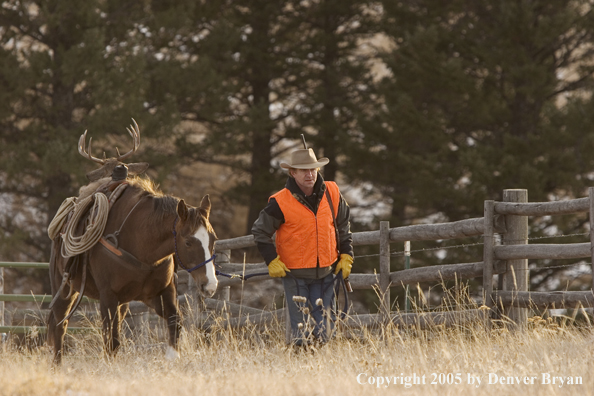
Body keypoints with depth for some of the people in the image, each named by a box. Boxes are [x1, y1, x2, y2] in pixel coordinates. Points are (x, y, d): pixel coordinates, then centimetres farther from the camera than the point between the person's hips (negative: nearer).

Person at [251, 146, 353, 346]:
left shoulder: (332, 194, -1)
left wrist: (346, 255, 9)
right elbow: (260, 231, 0)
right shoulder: (280, 203, -12)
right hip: (295, 273, -3)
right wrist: (272, 261, -6)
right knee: (300, 326, -1)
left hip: (326, 271, 3)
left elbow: (344, 225, 14)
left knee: (326, 326, 6)